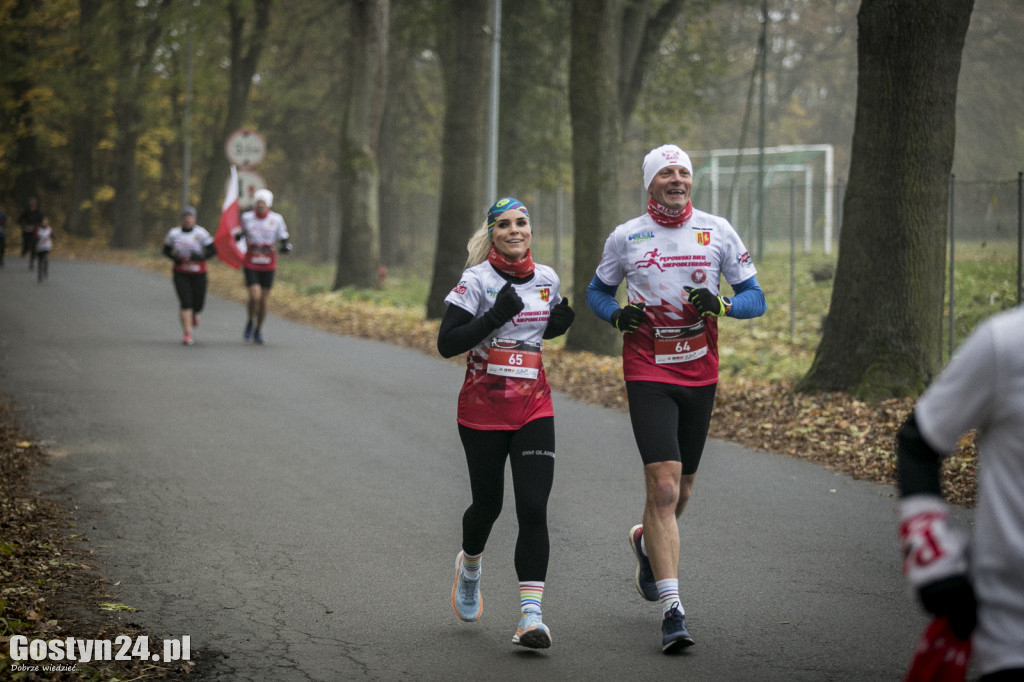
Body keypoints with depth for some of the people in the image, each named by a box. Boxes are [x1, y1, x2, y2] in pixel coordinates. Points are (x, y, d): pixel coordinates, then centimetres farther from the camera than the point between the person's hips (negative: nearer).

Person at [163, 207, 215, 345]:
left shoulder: (201, 233, -10)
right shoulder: (173, 233, -2)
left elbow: (213, 250, -7)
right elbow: (166, 250, 11)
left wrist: (200, 257, -25)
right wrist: (174, 258, -10)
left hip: (198, 273, 0)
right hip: (181, 273, 0)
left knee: (198, 303, 6)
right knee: (185, 302, -12)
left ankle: (194, 313, 45)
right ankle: (187, 334, -8)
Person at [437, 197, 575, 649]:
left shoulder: (546, 279, 5)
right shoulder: (477, 281, -9)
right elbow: (447, 344, -14)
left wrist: (559, 324, 0)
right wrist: (496, 316, -24)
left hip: (534, 408, 2)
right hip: (483, 409, -2)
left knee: (533, 508, -10)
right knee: (488, 505, 10)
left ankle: (530, 616, -13)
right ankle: (470, 564, 46)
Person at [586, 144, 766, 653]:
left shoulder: (717, 231, 3)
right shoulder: (626, 237, 1)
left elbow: (755, 297, 5)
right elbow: (596, 291, 15)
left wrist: (719, 304, -16)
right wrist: (617, 315, -8)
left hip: (700, 375, 3)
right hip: (647, 374, -3)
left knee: (680, 488, 13)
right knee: (664, 487, -14)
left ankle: (647, 542, 48)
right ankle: (672, 610, -14)